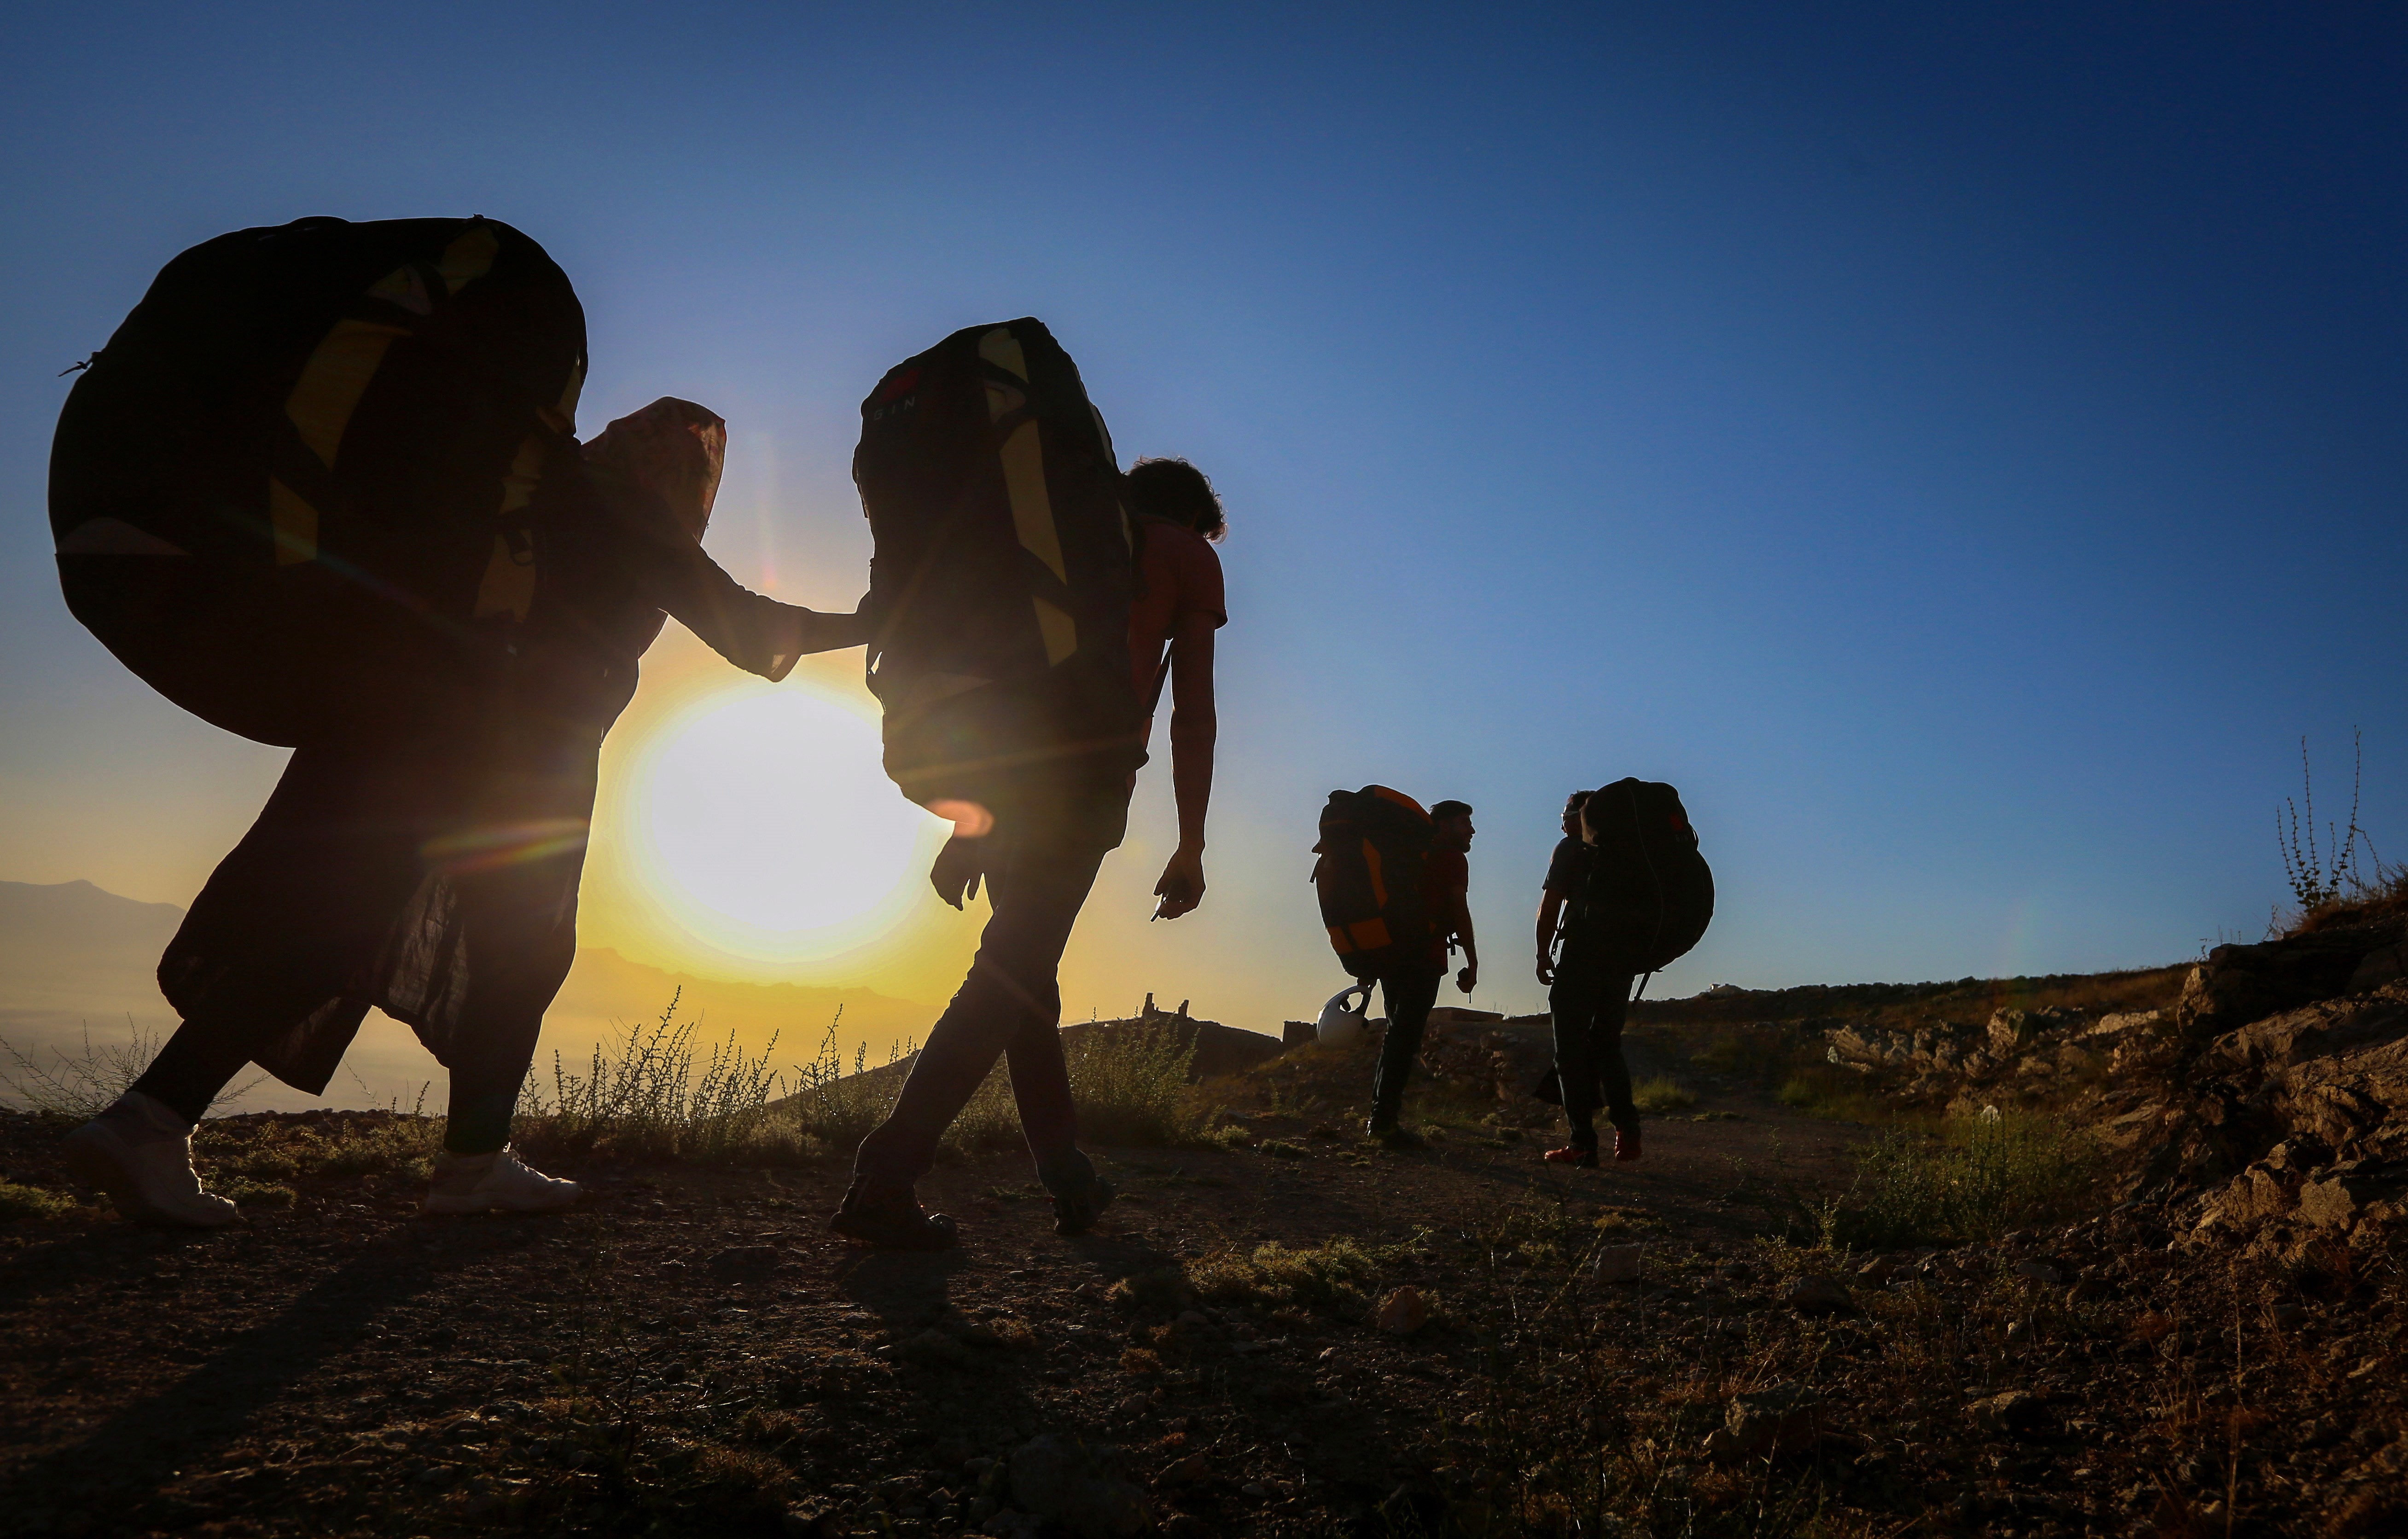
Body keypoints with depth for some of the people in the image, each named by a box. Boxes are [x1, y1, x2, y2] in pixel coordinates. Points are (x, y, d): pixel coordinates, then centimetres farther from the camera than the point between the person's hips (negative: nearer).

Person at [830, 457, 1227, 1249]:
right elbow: (1193, 716, 5)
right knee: (1009, 978, -6)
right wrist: (1190, 848, 7)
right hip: (1088, 785, -5)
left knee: (1025, 975, 14)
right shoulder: (1188, 556, 14)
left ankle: (1069, 1176, 16)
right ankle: (885, 1182, -14)